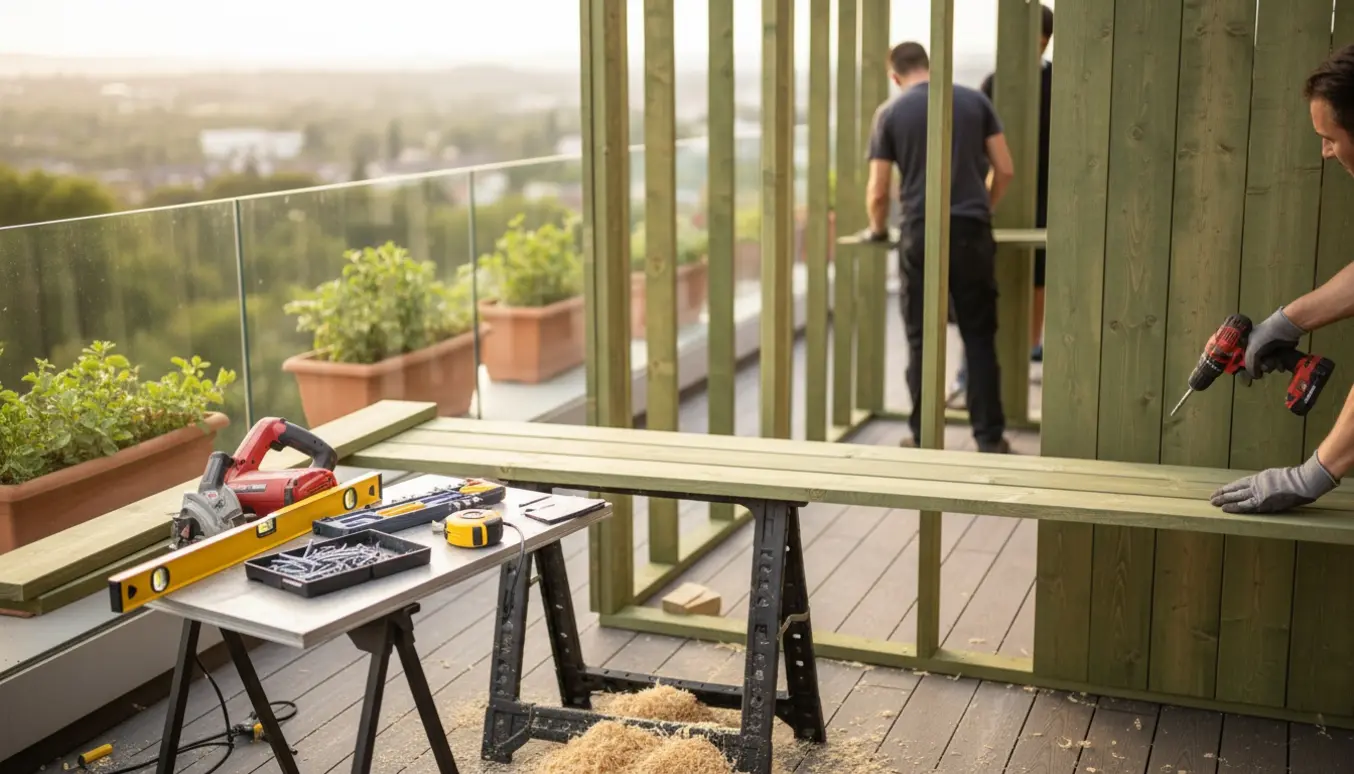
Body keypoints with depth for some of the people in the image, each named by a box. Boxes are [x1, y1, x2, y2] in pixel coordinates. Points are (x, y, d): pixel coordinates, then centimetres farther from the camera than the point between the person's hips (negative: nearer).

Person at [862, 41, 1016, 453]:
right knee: (980, 337, 8)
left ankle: (924, 438, 11)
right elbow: (1005, 169, 7)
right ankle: (990, 437, 10)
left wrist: (877, 228, 21)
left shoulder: (890, 112, 3)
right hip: (972, 232, 2)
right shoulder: (974, 100, 8)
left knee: (922, 341, 6)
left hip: (921, 235, -1)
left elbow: (877, 192, 2)